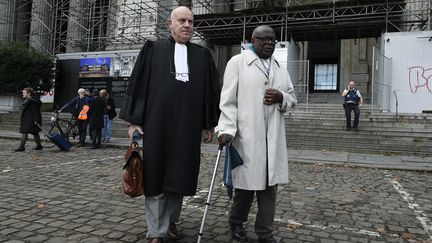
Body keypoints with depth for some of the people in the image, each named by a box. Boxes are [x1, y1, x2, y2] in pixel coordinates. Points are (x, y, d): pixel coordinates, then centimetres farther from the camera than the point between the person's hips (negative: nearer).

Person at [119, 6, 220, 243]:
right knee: (156, 176, 2)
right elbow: (138, 84, 2)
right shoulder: (153, 50, 6)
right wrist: (133, 121, -4)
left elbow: (211, 91, 10)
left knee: (179, 176, 9)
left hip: (188, 126, 2)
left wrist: (208, 125, 7)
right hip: (156, 124, -1)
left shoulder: (203, 55, 11)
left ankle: (171, 220, 30)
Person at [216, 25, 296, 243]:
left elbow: (292, 99, 19)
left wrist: (281, 98, -5)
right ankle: (236, 223, 30)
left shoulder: (281, 69, 17)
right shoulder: (237, 62, 0)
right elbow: (228, 99, -7)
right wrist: (226, 129, -18)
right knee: (247, 183, 5)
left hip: (273, 138, 5)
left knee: (269, 185, 8)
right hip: (246, 136, -5)